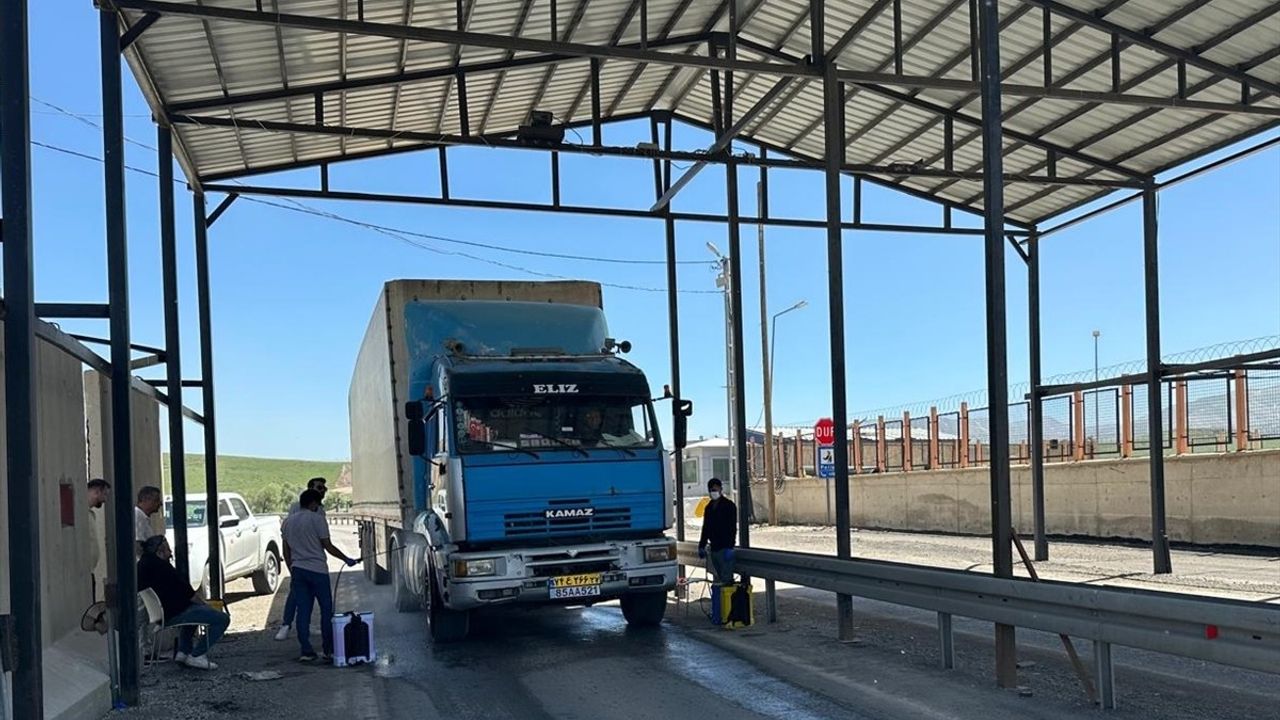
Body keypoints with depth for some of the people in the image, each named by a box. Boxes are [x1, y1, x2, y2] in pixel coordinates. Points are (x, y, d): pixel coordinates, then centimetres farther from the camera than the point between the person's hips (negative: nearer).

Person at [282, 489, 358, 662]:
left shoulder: (289, 522, 12)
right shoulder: (317, 519, -7)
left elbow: (286, 552, 15)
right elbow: (328, 546, -8)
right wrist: (347, 559, 2)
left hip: (298, 570, 6)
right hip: (317, 570, -6)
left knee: (303, 611, 5)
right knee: (326, 609, 4)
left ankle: (306, 651, 3)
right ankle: (328, 649, 6)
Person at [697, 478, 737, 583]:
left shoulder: (729, 505, -6)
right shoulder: (709, 507, 16)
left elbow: (732, 528, -13)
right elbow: (706, 528, 22)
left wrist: (729, 547, -21)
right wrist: (701, 546, 17)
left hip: (725, 548, -7)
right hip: (714, 548, 7)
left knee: (726, 578, -11)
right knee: (718, 578, 9)